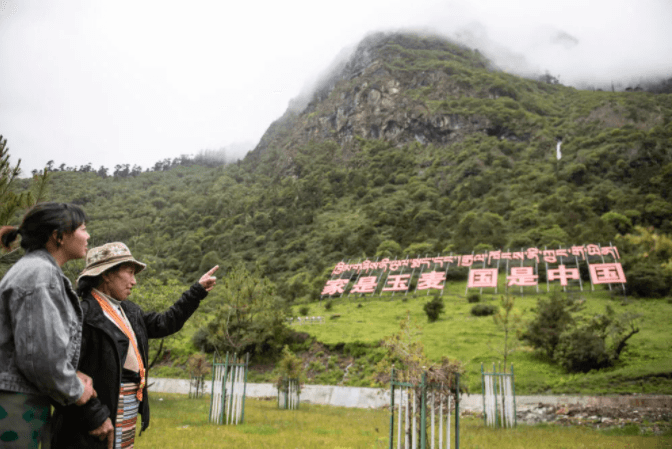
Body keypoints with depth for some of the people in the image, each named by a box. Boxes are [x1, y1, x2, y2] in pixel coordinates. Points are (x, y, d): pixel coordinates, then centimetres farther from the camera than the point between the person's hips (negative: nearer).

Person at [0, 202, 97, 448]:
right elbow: (39, 353, -23)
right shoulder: (39, 274, -17)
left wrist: (72, 375, 4)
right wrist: (74, 391, -8)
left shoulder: (42, 270, 14)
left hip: (30, 398, 9)